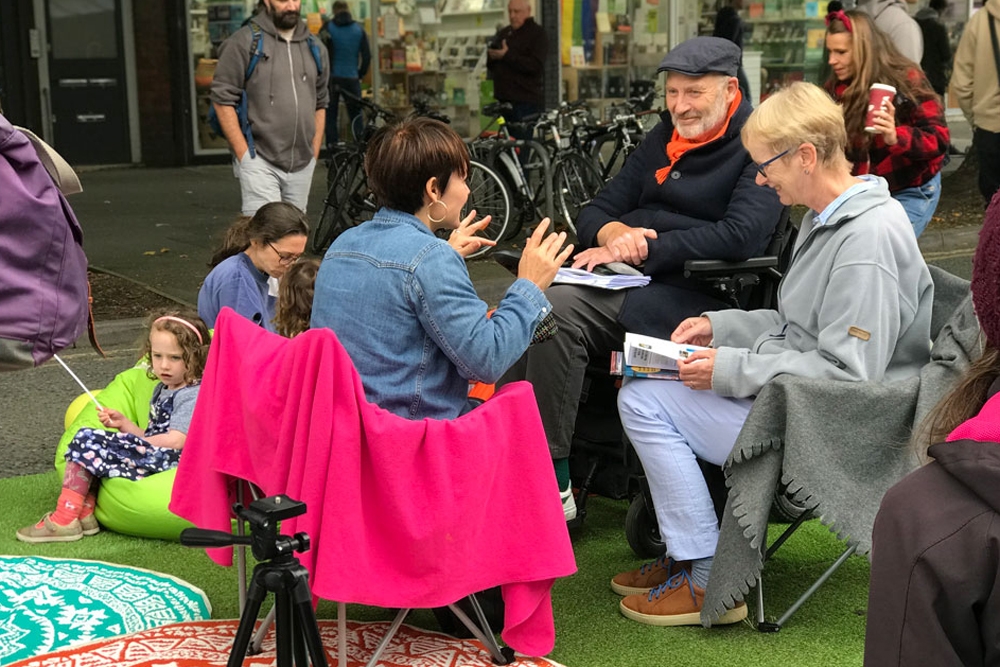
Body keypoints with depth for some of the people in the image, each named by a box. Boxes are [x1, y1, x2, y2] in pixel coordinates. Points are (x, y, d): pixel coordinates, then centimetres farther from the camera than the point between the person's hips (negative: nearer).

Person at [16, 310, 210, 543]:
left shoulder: (191, 395, -12)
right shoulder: (162, 390, 19)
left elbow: (177, 440, -22)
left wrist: (133, 443, -11)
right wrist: (124, 424, 5)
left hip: (166, 462, -11)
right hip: (153, 456, 11)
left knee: (87, 442, -13)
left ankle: (65, 519, -9)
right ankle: (86, 513, 3)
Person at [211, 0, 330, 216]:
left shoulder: (314, 47, 13)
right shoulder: (243, 42, -4)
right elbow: (222, 100, -7)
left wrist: (314, 153, 12)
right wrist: (244, 155, -11)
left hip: (302, 165, 5)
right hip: (259, 162, -5)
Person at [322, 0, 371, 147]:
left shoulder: (328, 28, -2)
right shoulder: (359, 29, 5)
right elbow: (367, 55, 4)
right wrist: (361, 74, 15)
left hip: (332, 78, -2)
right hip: (352, 78, 2)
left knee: (330, 114, 4)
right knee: (355, 115, 8)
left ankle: (332, 145, -1)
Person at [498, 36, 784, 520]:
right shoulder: (662, 139, 22)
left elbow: (741, 235, -17)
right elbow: (594, 213, 20)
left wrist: (641, 249, -16)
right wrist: (613, 233, -6)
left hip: (692, 294, -7)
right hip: (625, 282, 7)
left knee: (557, 311, -31)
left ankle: (552, 487, -25)